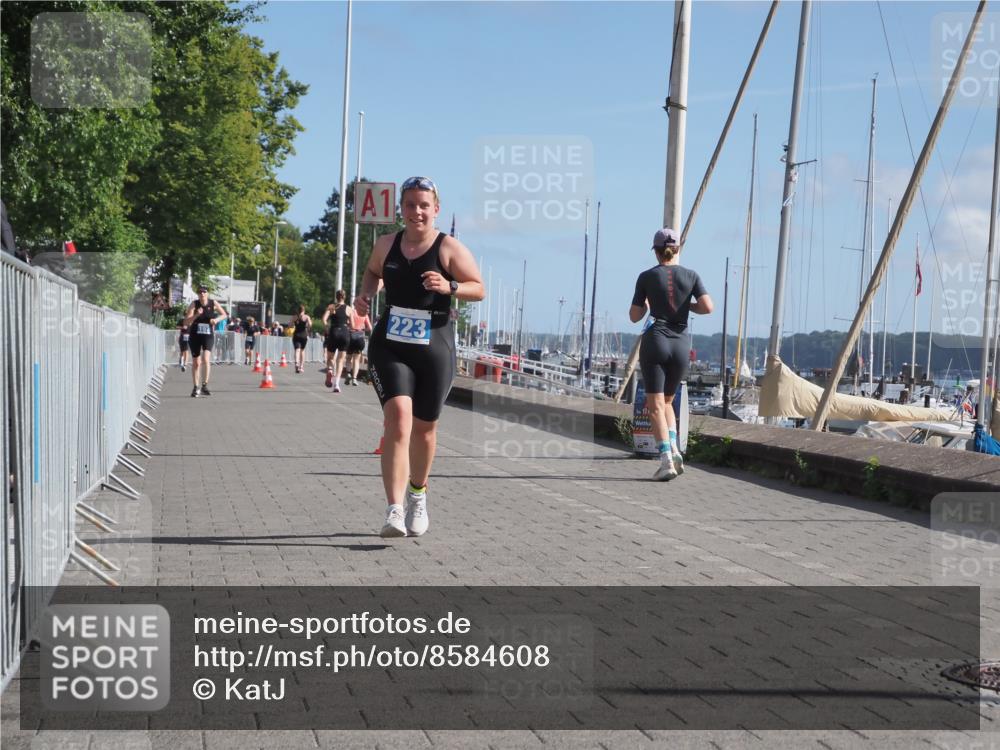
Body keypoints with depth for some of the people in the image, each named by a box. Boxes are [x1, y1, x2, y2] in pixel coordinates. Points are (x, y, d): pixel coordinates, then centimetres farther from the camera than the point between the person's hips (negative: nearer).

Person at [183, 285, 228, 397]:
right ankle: (196, 387, 23)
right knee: (196, 363, 9)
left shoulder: (213, 303, -2)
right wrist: (196, 315, -26)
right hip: (195, 336, 1)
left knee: (206, 359, -21)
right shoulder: (194, 305, -6)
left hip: (208, 335, -1)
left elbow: (225, 315, 10)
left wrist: (217, 319, -10)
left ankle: (204, 385, -10)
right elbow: (186, 323, -11)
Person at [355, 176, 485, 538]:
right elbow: (373, 271, 26)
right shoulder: (386, 244, 6)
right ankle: (394, 510, -23)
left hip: (434, 349, -1)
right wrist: (366, 294, 6)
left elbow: (479, 289, -3)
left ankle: (418, 494, 40)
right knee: (398, 418, -19)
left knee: (424, 426, 12)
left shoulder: (450, 249, -4)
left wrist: (450, 287, -22)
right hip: (389, 346, 1)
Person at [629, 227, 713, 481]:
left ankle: (666, 460, -18)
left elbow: (634, 316, 4)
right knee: (666, 401, 19)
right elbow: (708, 307, -6)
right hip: (681, 344, 3)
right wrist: (689, 305, 14)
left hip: (655, 340, -3)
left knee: (656, 405, -2)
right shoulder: (691, 275, 5)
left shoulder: (646, 277, 1)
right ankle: (674, 449, -2)